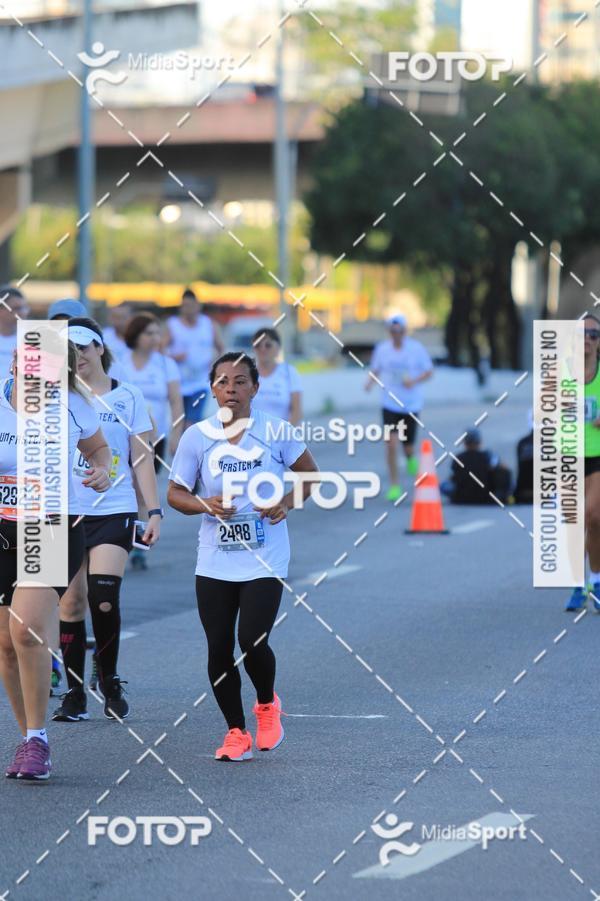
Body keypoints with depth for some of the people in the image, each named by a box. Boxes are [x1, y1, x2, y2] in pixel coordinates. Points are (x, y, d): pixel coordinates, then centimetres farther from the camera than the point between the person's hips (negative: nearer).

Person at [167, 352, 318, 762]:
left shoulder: (276, 431, -4)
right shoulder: (197, 437, -2)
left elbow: (310, 473, 10)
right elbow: (175, 493, 4)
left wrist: (285, 505, -8)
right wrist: (205, 504, -17)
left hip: (264, 559, -2)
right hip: (214, 563, 2)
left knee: (253, 641, -14)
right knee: (219, 649, 1)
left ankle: (268, 704, 19)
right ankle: (236, 733, 18)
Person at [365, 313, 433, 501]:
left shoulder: (416, 348, -6)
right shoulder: (381, 348, -2)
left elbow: (429, 371, 0)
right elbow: (375, 370, 10)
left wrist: (414, 381, -18)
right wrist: (370, 382, -12)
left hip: (412, 405, 0)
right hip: (390, 403, 0)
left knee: (408, 446, 7)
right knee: (391, 444, -13)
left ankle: (411, 458, 47)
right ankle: (394, 486, -2)